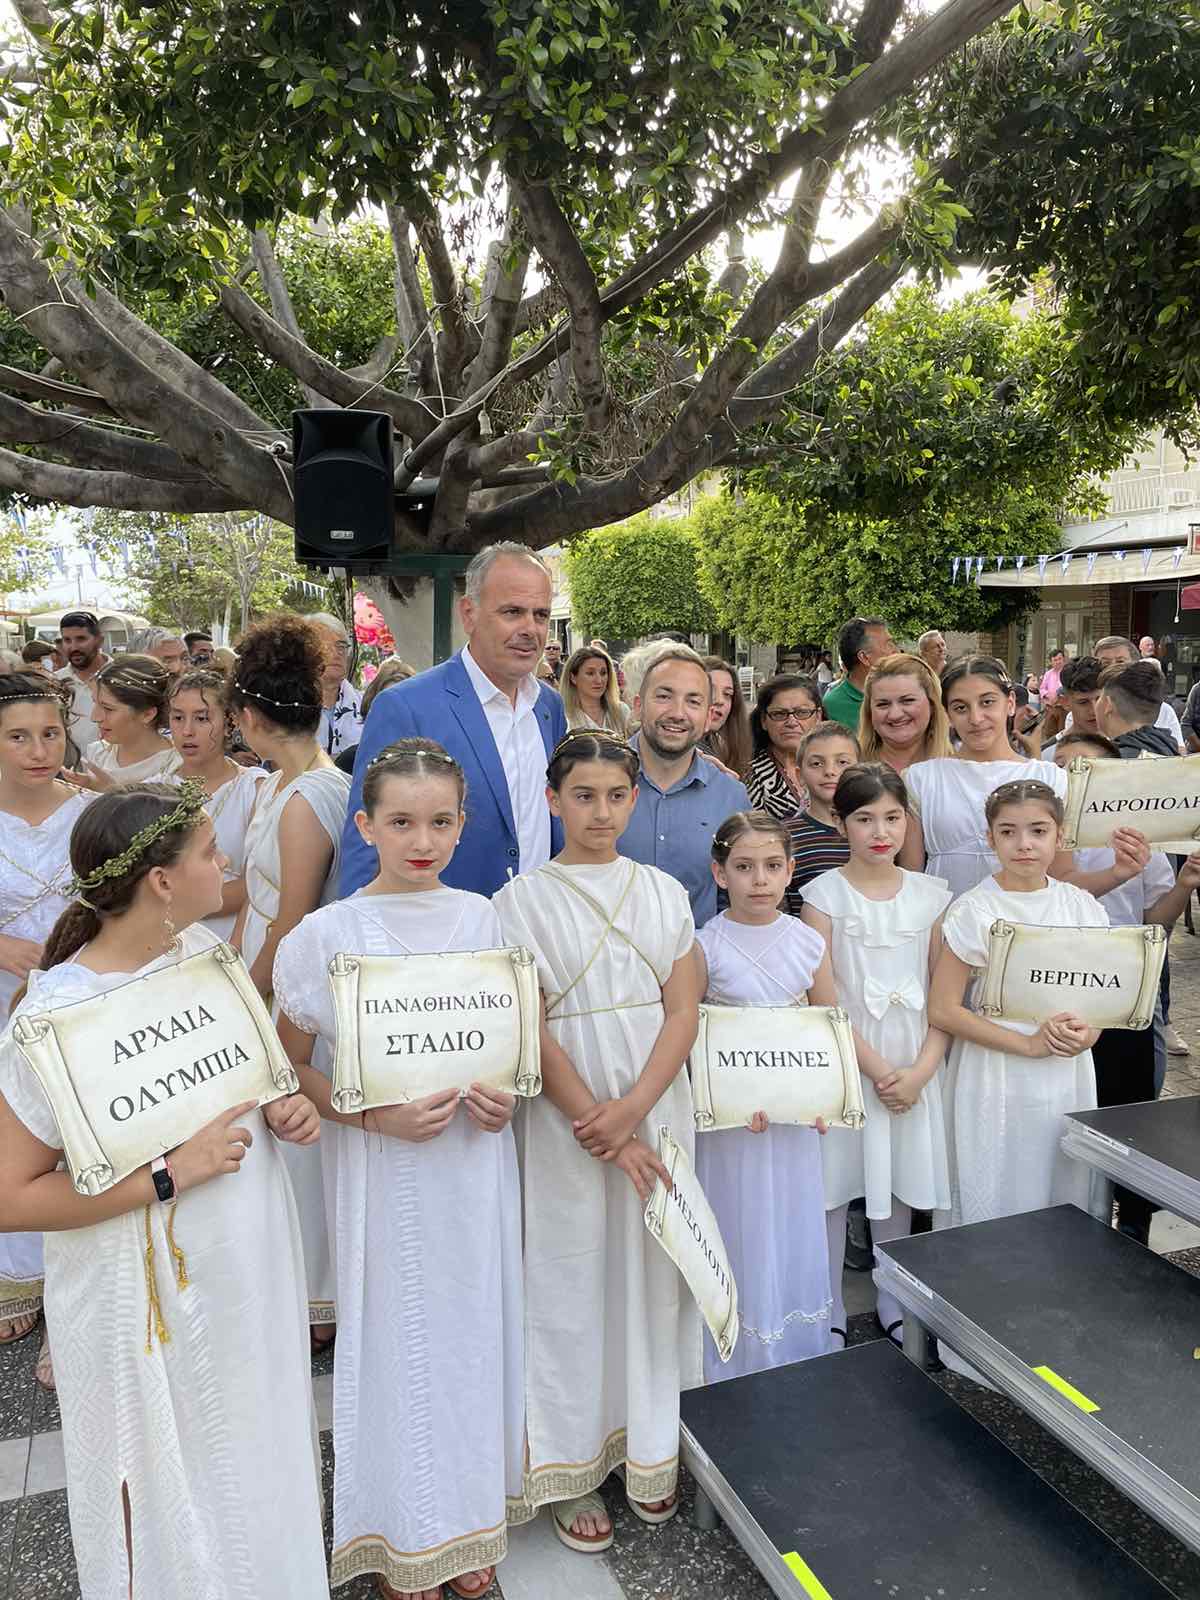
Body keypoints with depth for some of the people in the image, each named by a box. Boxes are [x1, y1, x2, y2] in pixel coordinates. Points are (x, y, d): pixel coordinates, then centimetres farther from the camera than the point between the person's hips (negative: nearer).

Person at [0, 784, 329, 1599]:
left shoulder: (202, 949, -4)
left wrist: (283, 1104, -7)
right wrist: (171, 1173, -25)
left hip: (252, 1272, 6)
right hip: (153, 1305, -6)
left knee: (259, 1468, 24)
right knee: (174, 1509, 16)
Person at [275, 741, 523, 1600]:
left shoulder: (482, 918, -2)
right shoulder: (328, 933, -11)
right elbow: (291, 1064, -5)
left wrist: (505, 1096, -8)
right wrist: (377, 1115, -19)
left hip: (476, 1159, 3)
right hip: (384, 1168, -3)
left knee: (474, 1328, 15)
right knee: (396, 1338, 11)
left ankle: (466, 1523, 39)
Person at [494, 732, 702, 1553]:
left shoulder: (664, 891, 4)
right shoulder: (523, 900, -5)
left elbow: (684, 1011, 0)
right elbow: (529, 1031, -9)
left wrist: (633, 1108, -13)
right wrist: (602, 1131, -13)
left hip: (658, 1109, 3)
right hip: (568, 1120, -2)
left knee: (656, 1274, 11)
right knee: (572, 1284, 7)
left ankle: (653, 1453, 31)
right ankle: (573, 1469, 26)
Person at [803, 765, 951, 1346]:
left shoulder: (931, 895, 2)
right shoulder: (824, 894, -7)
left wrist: (920, 1071, -9)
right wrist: (876, 1069, -13)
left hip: (913, 1064, 3)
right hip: (842, 1060, -2)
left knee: (899, 1179, 14)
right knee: (833, 1182, 5)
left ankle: (892, 1297, 33)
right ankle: (829, 1306, 23)